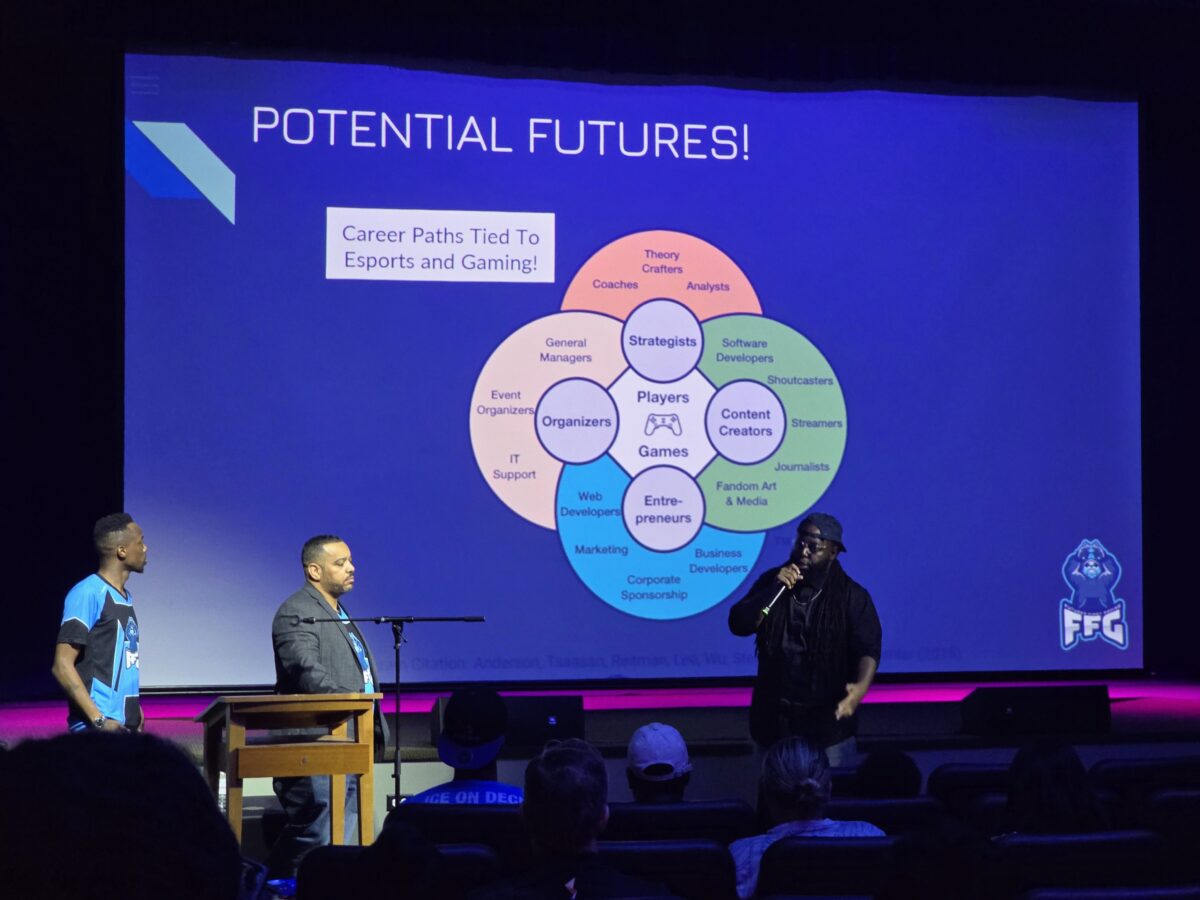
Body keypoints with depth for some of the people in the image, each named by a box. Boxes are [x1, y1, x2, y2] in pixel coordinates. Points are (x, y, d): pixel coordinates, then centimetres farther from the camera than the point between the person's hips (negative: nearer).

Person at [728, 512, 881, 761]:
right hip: (773, 717, 3)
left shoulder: (852, 595, -7)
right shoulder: (771, 580, 1)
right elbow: (738, 625, -6)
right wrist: (775, 589, -19)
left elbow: (868, 648, -13)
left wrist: (861, 687, -33)